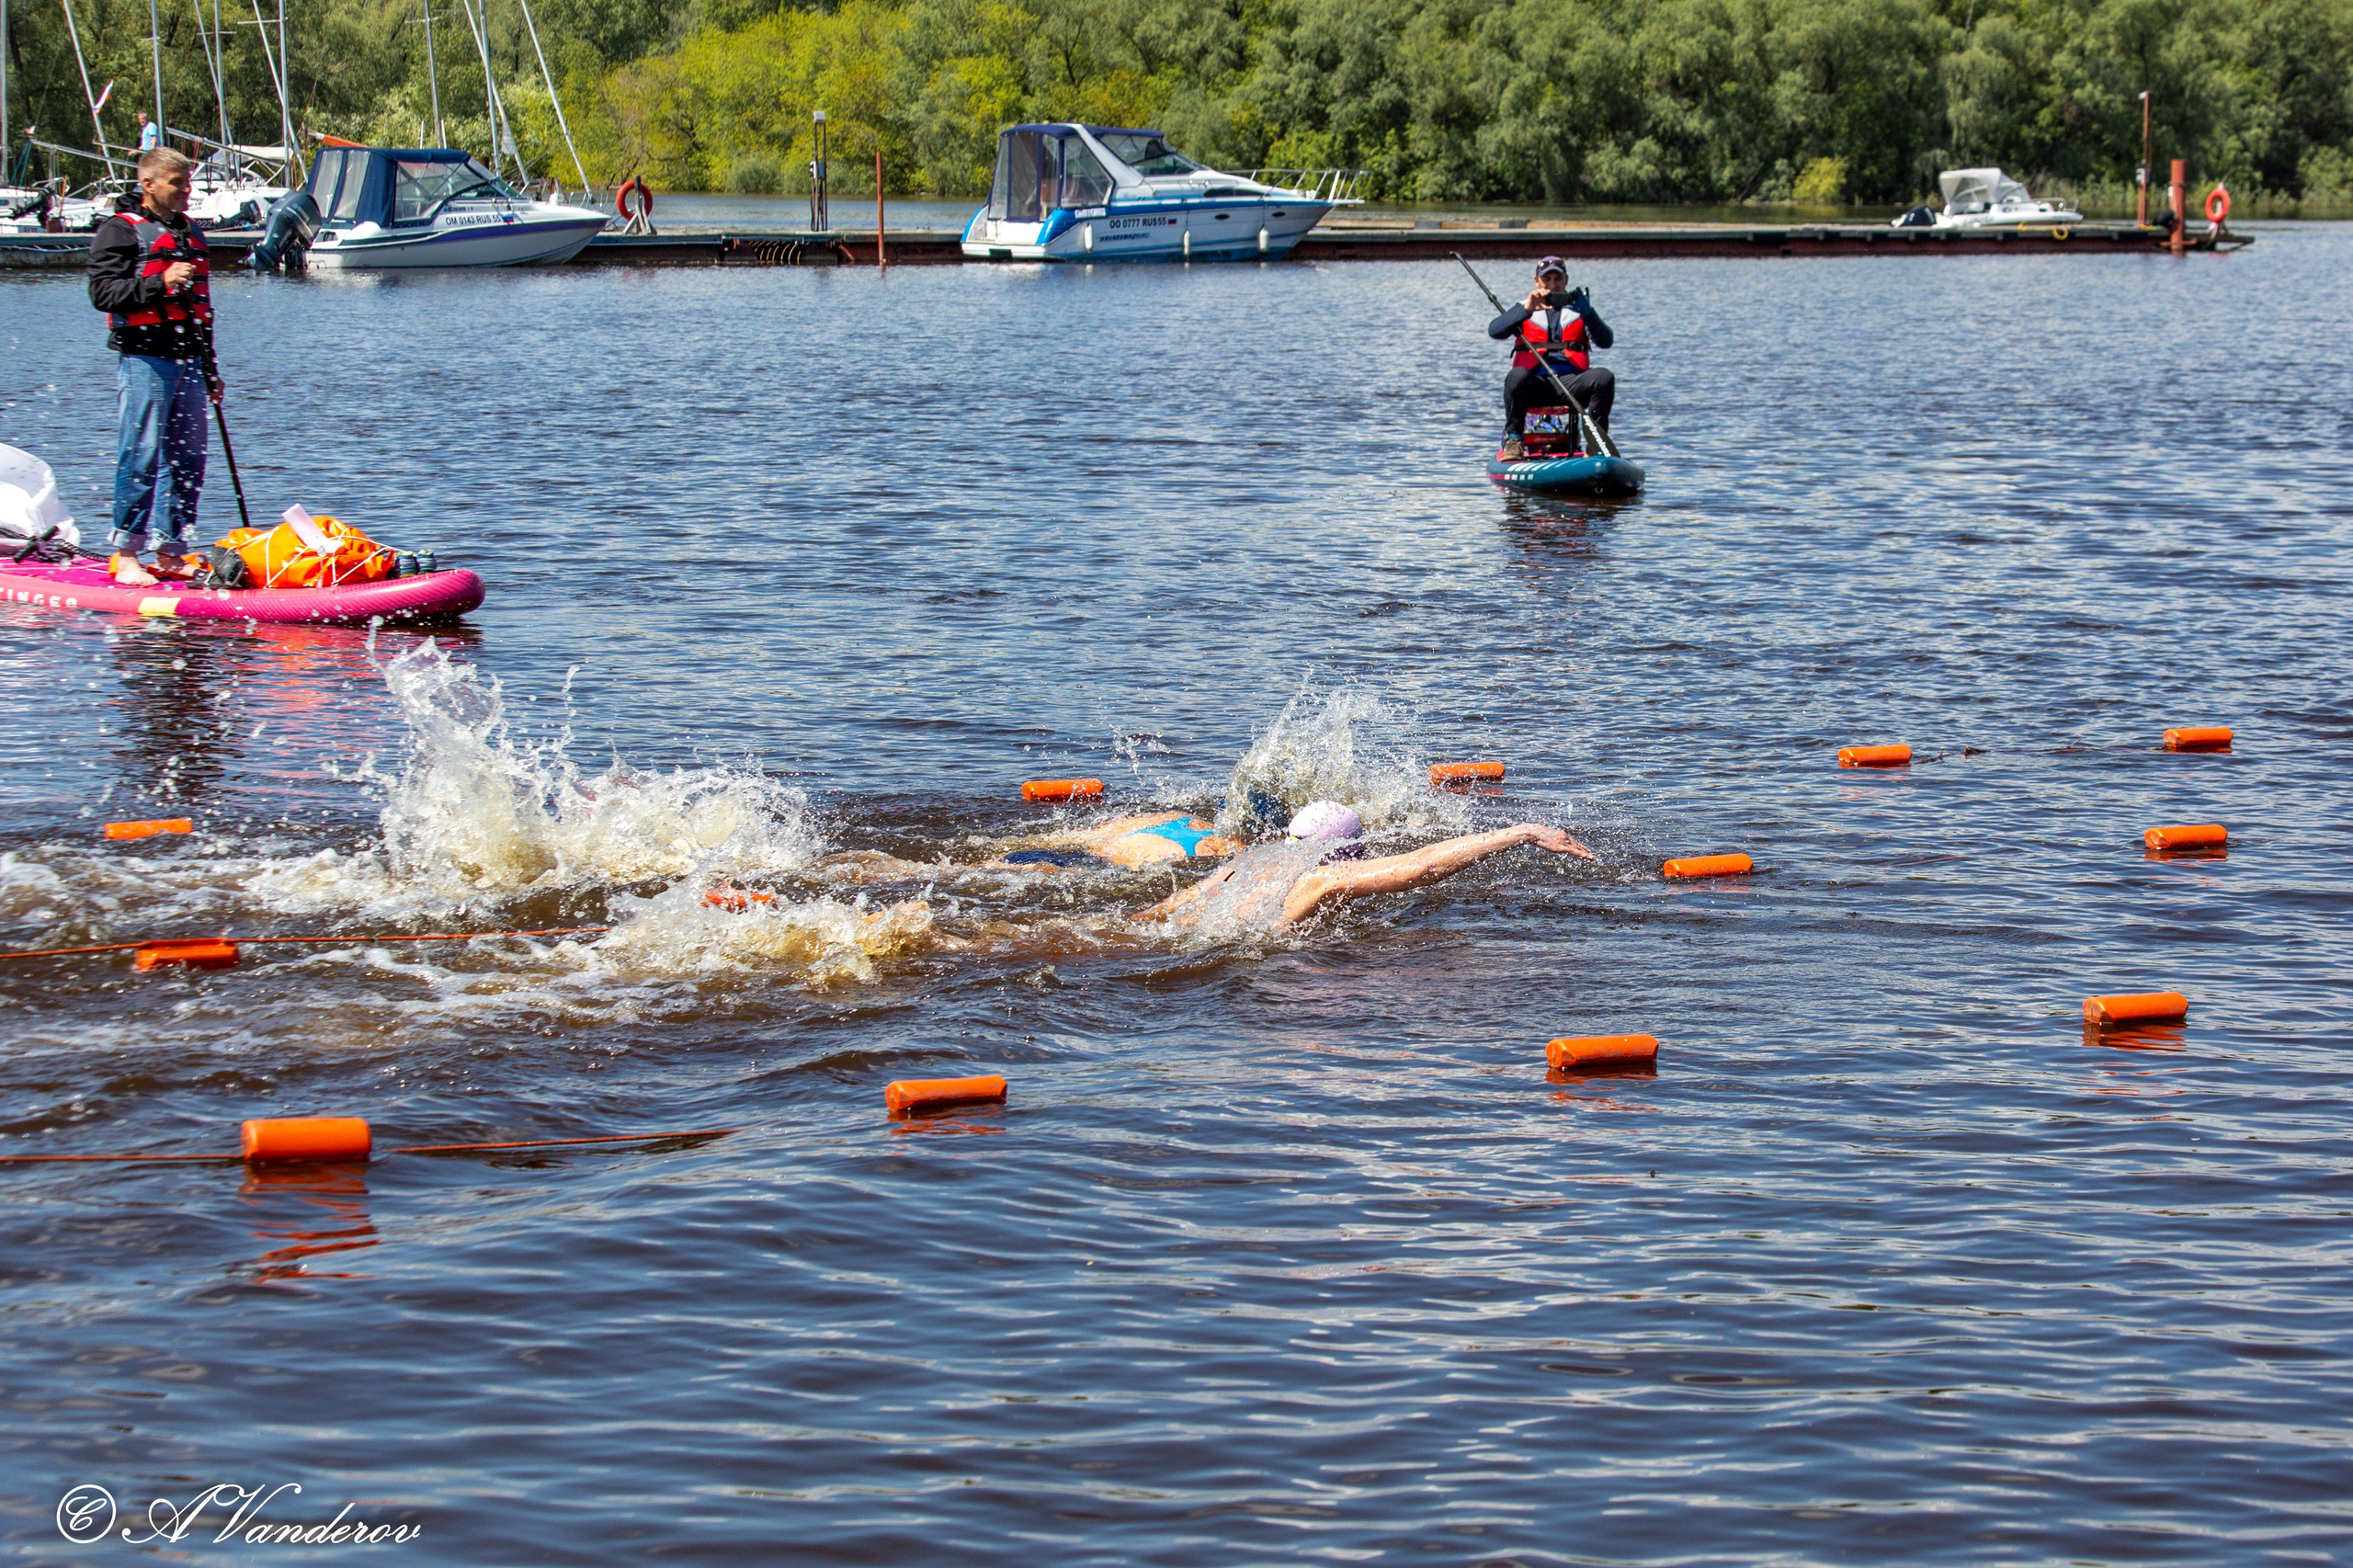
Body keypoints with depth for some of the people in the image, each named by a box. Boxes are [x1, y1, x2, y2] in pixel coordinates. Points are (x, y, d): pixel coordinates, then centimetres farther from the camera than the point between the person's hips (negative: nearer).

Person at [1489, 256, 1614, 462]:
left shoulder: (1578, 311, 19)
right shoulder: (1523, 311, 17)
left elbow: (1606, 341, 3)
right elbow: (1494, 331, -3)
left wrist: (1587, 312, -15)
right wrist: (1527, 310, -18)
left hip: (1570, 383, 1)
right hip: (1536, 386, -1)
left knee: (1604, 378, -27)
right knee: (1517, 376, -34)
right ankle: (1513, 441, -25)